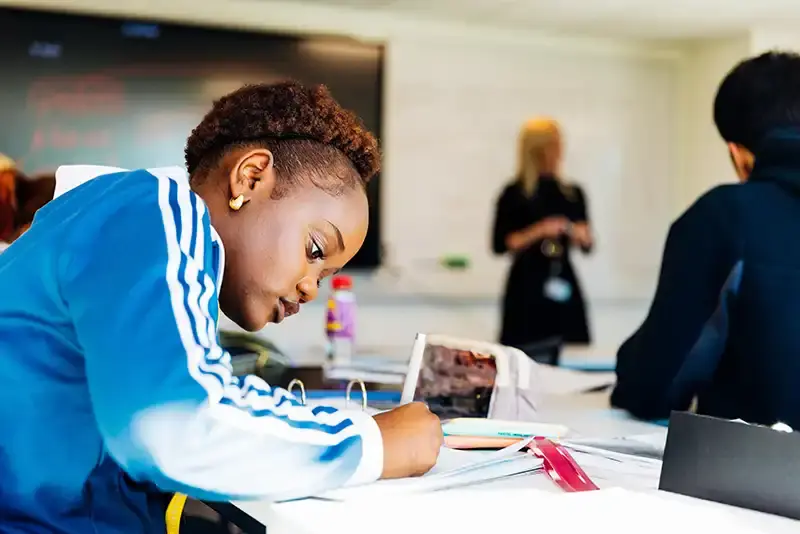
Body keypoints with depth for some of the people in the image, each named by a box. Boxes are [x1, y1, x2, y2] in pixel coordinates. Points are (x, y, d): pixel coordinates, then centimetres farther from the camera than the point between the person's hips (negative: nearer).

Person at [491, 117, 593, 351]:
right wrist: (540, 231, -15)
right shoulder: (515, 193, -3)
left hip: (564, 283, 4)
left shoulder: (573, 193, 11)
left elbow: (587, 245, 16)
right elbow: (499, 244, -7)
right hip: (527, 286, -4)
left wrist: (582, 236, -6)